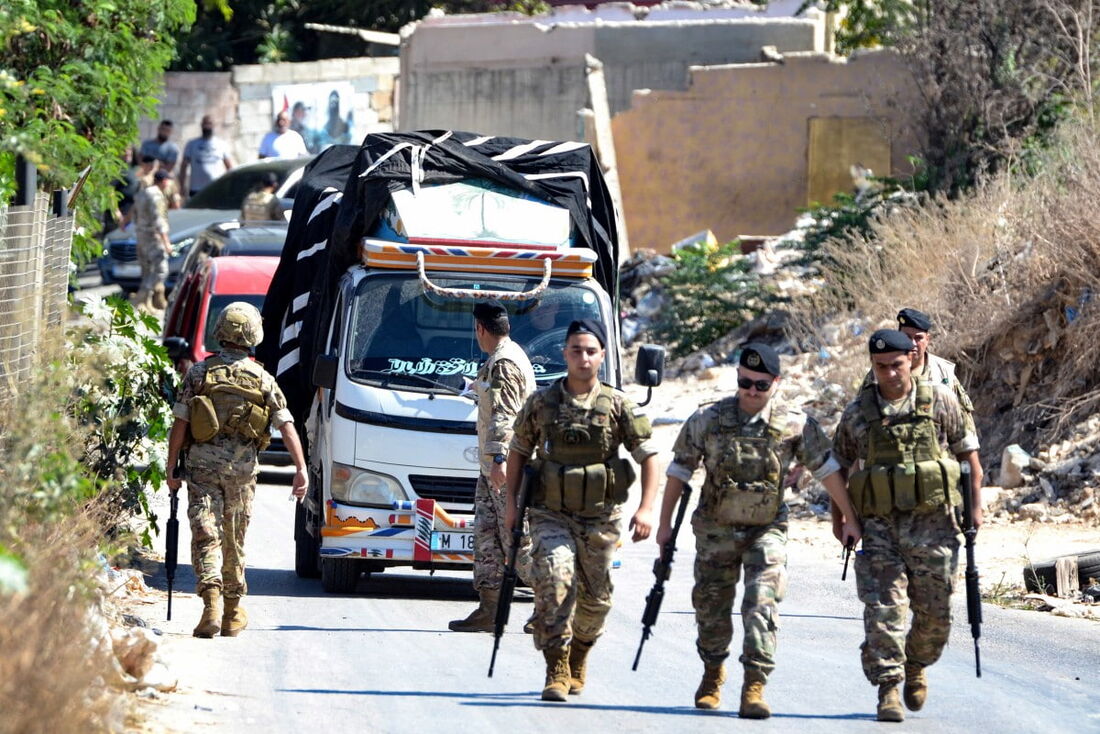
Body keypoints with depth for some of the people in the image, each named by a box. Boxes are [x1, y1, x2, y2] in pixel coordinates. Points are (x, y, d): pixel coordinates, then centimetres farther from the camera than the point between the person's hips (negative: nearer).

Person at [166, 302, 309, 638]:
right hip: (242, 469, 2)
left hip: (202, 464, -2)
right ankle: (233, 613, 22)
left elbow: (179, 425, -2)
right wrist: (301, 468, -2)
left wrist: (171, 469, 5)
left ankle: (211, 599, -26)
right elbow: (286, 425, -2)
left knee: (205, 536, -5)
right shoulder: (263, 379, 3)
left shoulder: (198, 374, 1)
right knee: (234, 541, 13)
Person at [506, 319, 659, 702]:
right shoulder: (541, 402, 2)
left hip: (600, 518, 1)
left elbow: (648, 455, 1)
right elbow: (519, 450, 14)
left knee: (595, 596, 9)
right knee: (554, 579, -20)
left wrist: (646, 508, -9)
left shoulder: (618, 406, -1)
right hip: (551, 514, -1)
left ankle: (578, 659, 34)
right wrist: (511, 500, 7)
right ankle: (556, 670, -20)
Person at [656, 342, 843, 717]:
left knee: (762, 606, -16)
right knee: (711, 605, 11)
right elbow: (679, 470, 3)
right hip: (716, 529, 1)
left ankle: (754, 688, -18)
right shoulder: (708, 420, -6)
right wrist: (665, 523, 5)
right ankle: (713, 673, 36)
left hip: (766, 530, -1)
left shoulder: (795, 425, -7)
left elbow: (828, 468, 1)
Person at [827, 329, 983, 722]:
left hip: (932, 523, 0)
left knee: (934, 612, 6)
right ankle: (888, 690, -9)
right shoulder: (858, 413, 3)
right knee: (884, 608, -11)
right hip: (878, 526, 0)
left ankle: (916, 667, 33)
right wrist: (839, 516, 10)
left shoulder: (939, 401, 1)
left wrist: (976, 505, 3)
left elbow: (968, 452, 8)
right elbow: (839, 466, 15)